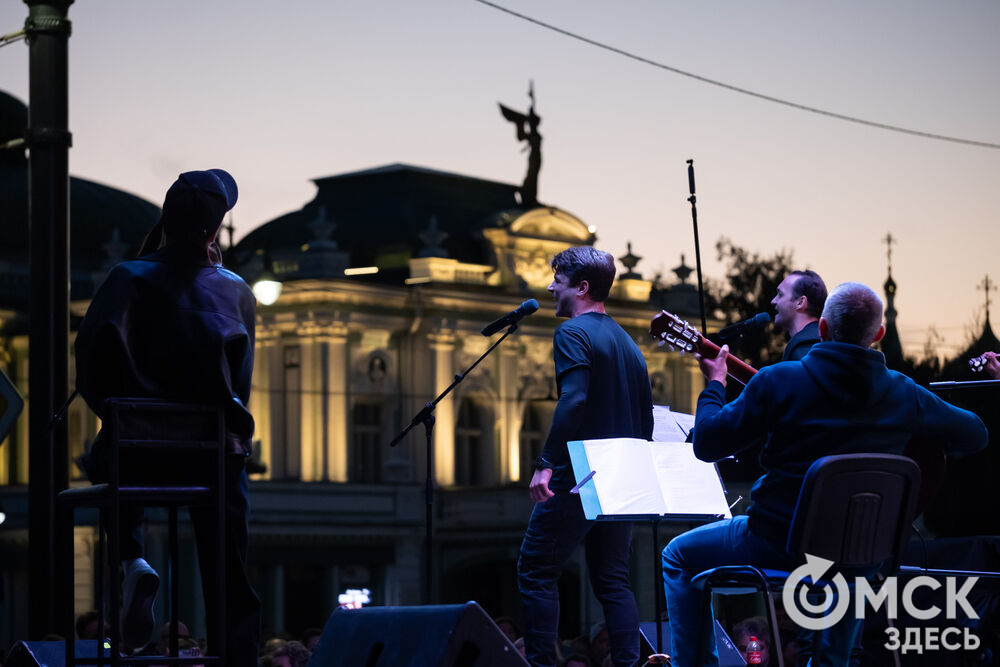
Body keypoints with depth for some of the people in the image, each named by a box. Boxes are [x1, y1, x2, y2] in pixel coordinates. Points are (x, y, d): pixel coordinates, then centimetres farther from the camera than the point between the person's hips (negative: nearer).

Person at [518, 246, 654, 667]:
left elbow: (573, 401, -22)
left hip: (578, 476, -8)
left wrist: (545, 463, -24)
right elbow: (646, 417, 18)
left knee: (535, 572, -1)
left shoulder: (573, 333, -8)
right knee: (612, 580, 10)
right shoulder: (627, 342, 17)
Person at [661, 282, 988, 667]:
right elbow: (975, 435, 8)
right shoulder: (903, 394, -6)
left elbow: (707, 444, -8)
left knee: (679, 555, 21)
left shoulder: (779, 381, -14)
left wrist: (714, 385, 9)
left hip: (779, 544, -4)